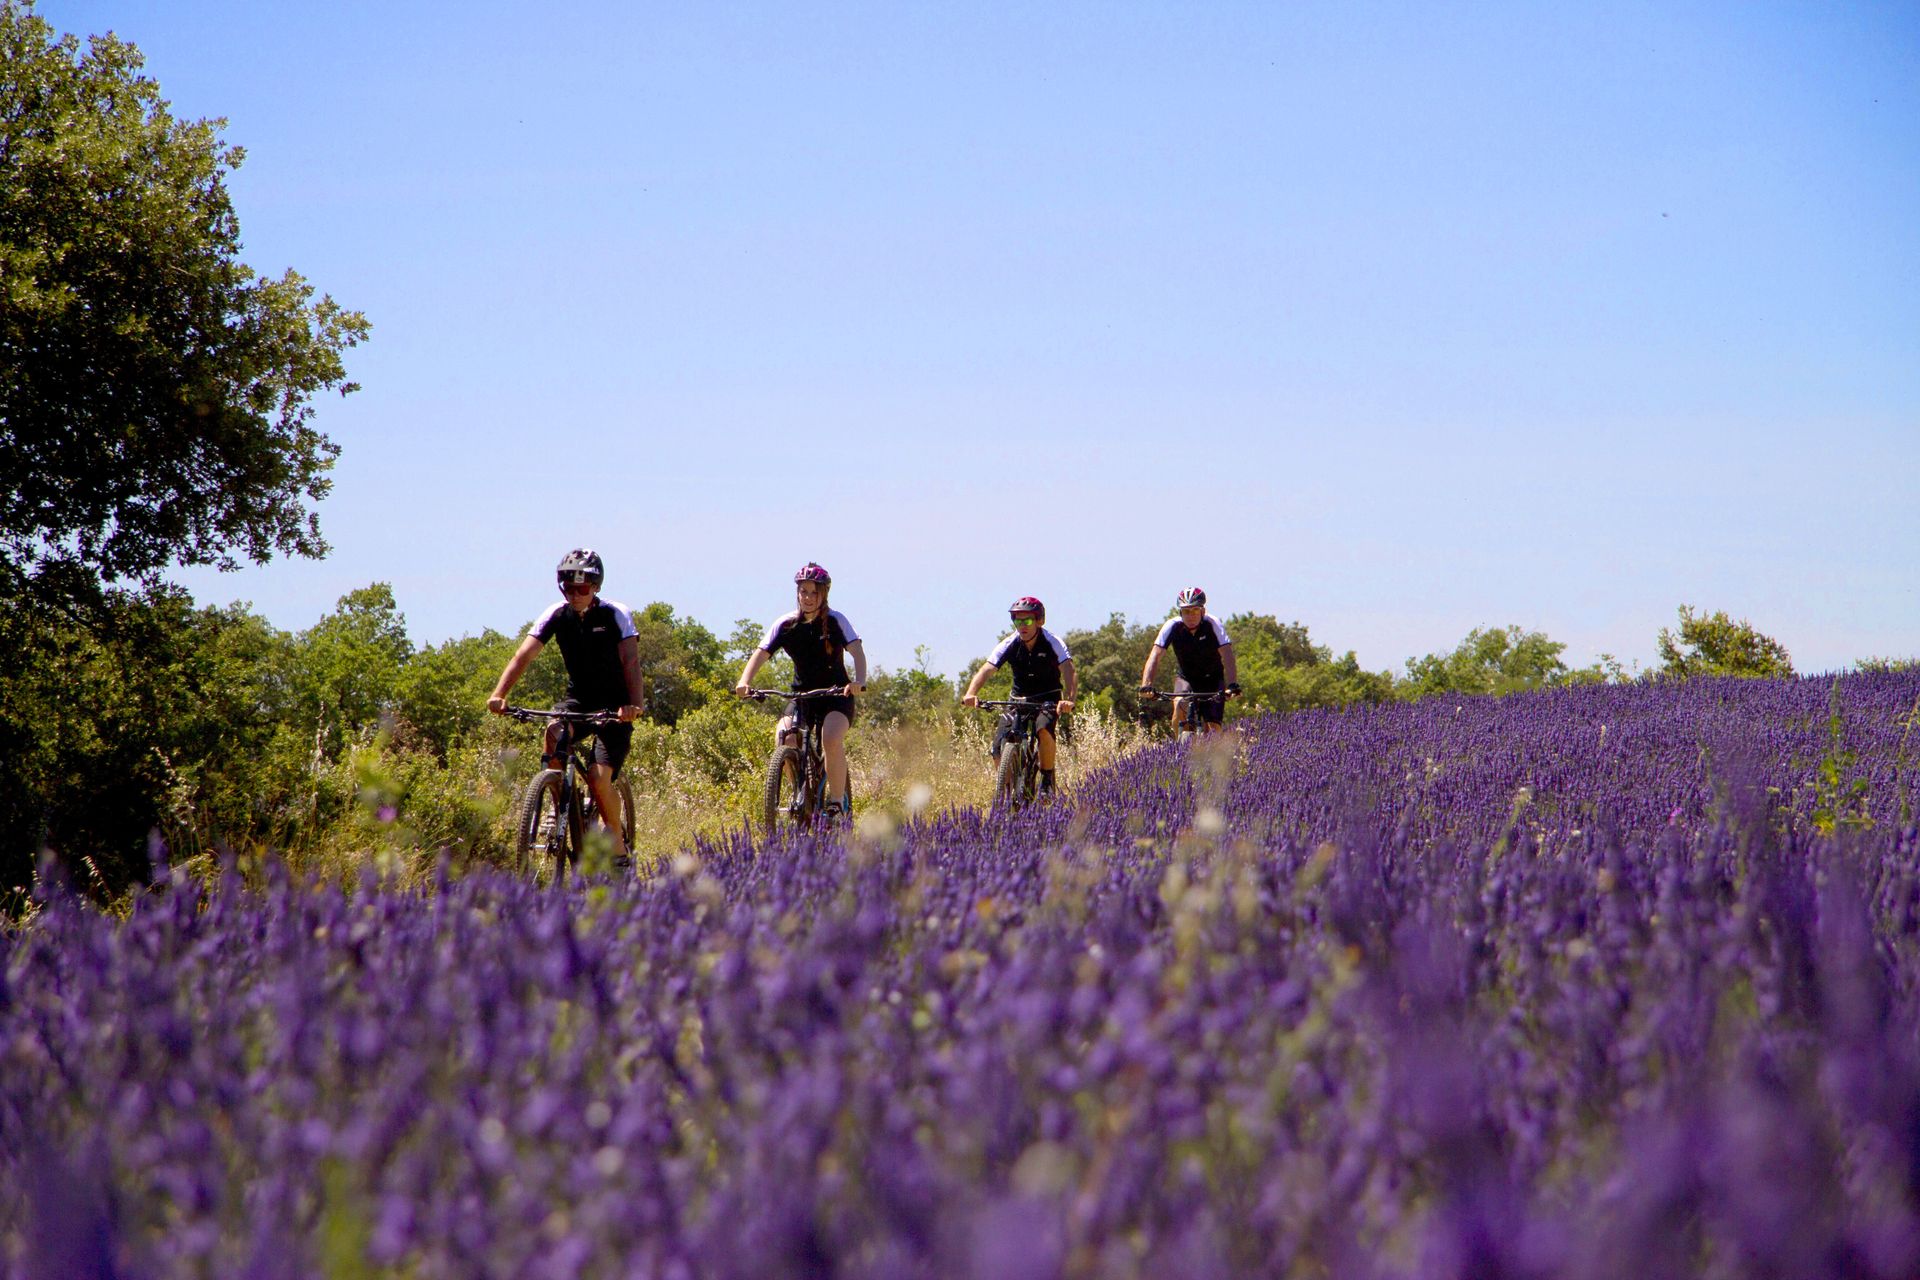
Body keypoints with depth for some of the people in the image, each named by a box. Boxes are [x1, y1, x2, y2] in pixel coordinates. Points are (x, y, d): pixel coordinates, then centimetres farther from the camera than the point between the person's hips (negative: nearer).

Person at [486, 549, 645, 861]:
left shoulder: (616, 615, -14)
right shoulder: (557, 615, -7)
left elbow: (630, 661, -26)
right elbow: (524, 654, -16)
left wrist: (634, 704, -44)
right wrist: (500, 694, -32)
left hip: (614, 706, -3)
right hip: (578, 699, 3)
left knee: (599, 778, -19)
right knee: (554, 733, -31)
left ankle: (618, 845, 5)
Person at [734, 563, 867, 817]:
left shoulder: (835, 621, -10)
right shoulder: (786, 624, -3)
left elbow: (857, 652, -21)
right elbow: (761, 653, -10)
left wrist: (859, 682, -42)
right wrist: (745, 682, -30)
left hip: (836, 694, -3)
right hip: (802, 694, 3)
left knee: (831, 739, -31)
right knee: (784, 739, -23)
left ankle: (837, 801, -14)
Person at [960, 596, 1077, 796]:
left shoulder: (1052, 643, -20)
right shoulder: (1010, 644, -14)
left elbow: (1069, 672, -32)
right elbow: (985, 670, -24)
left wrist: (1068, 699, -52)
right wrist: (971, 693, -44)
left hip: (1048, 699, -3)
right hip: (1019, 698, 3)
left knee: (1044, 729, -34)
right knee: (999, 747, -13)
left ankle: (1047, 780, -13)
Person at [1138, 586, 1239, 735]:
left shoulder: (1213, 625, -22)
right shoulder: (1173, 626, -19)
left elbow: (1227, 656, -32)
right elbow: (1155, 656, -26)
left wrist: (1232, 685, -47)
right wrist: (1146, 685, -42)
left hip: (1213, 679, -1)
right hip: (1186, 678, 1)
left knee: (1213, 728, -15)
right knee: (1180, 705, -30)